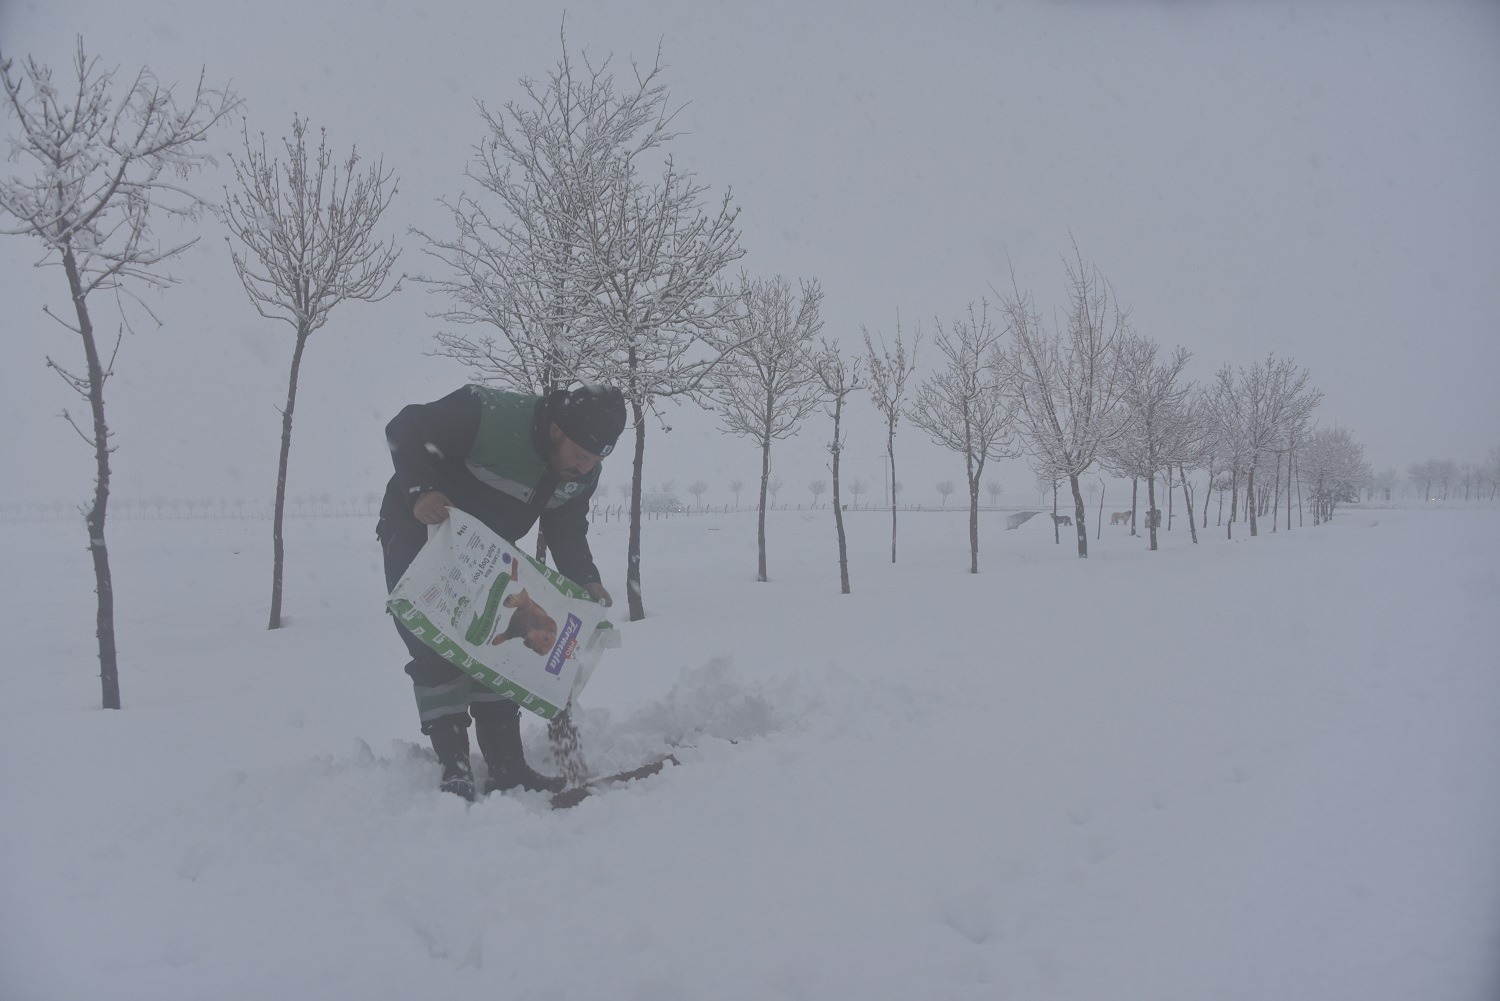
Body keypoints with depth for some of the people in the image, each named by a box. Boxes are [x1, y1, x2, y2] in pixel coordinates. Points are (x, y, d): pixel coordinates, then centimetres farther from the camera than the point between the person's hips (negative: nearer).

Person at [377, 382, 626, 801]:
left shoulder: (582, 473, -12)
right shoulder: (486, 413, -33)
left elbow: (567, 529, -1)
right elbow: (405, 430, -24)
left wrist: (585, 580, -17)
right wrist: (421, 490, -37)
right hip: (419, 530, -6)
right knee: (436, 647, -12)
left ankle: (505, 765, 7)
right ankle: (454, 767, -7)